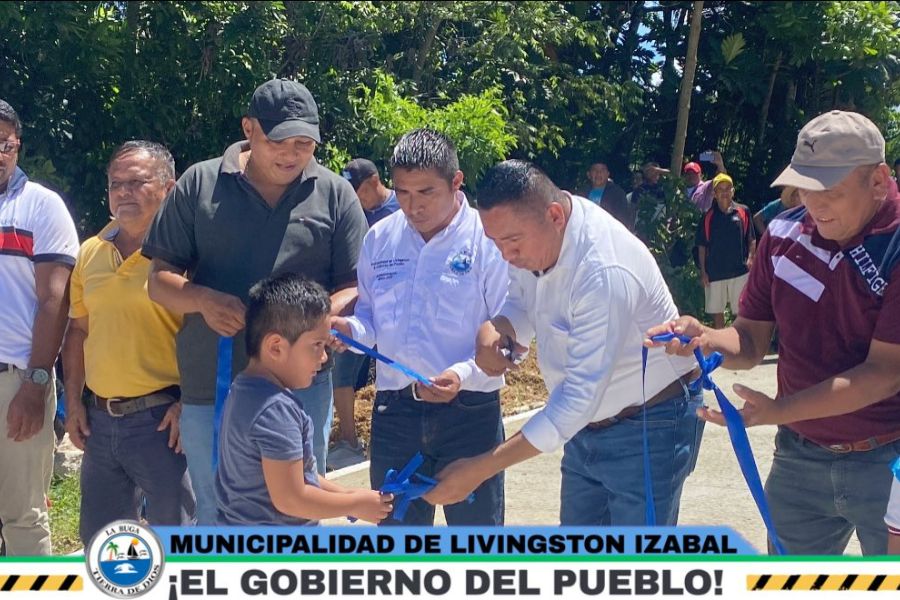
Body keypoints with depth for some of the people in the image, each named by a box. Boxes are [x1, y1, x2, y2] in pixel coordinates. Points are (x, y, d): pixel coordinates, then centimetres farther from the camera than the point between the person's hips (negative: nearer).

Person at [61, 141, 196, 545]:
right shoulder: (91, 252, 10)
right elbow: (78, 330, 17)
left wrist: (190, 405, -15)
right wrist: (73, 402, 12)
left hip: (163, 420, -7)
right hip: (100, 419, 7)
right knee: (98, 538, 17)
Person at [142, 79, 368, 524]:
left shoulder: (335, 194, 4)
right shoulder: (199, 185, 4)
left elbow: (355, 286, 4)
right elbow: (160, 279, 6)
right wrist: (202, 299, -16)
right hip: (210, 385, 0)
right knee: (216, 515, 11)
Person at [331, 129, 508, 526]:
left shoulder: (489, 239, -9)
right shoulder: (380, 239, 6)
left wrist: (464, 374, -25)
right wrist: (349, 329, -6)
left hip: (469, 412, -4)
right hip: (394, 408, 4)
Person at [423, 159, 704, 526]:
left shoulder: (606, 272, -33)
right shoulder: (530, 233, -8)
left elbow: (580, 398, -33)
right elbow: (520, 303, 10)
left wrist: (480, 469, -32)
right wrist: (493, 328, -18)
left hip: (646, 429, -8)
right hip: (586, 426, 8)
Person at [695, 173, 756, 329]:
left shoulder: (742, 212, 1)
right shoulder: (708, 216, 2)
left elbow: (751, 239, 5)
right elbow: (702, 246, 5)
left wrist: (750, 258, -10)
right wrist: (703, 271, 1)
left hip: (739, 270, -1)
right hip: (714, 272, 1)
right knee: (717, 313, 9)